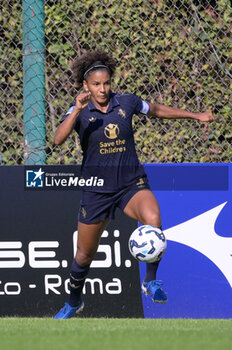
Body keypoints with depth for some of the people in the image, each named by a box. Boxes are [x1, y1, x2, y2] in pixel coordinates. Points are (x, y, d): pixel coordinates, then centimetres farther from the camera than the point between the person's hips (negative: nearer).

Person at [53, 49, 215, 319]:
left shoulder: (126, 102, -2)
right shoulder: (79, 110, -8)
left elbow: (157, 110, 18)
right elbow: (58, 139, -25)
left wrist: (196, 115, 24)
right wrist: (77, 111, -38)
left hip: (132, 184, 1)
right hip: (97, 191, 0)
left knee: (153, 221, -32)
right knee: (85, 255, 9)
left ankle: (150, 281, -13)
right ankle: (74, 302, 37)